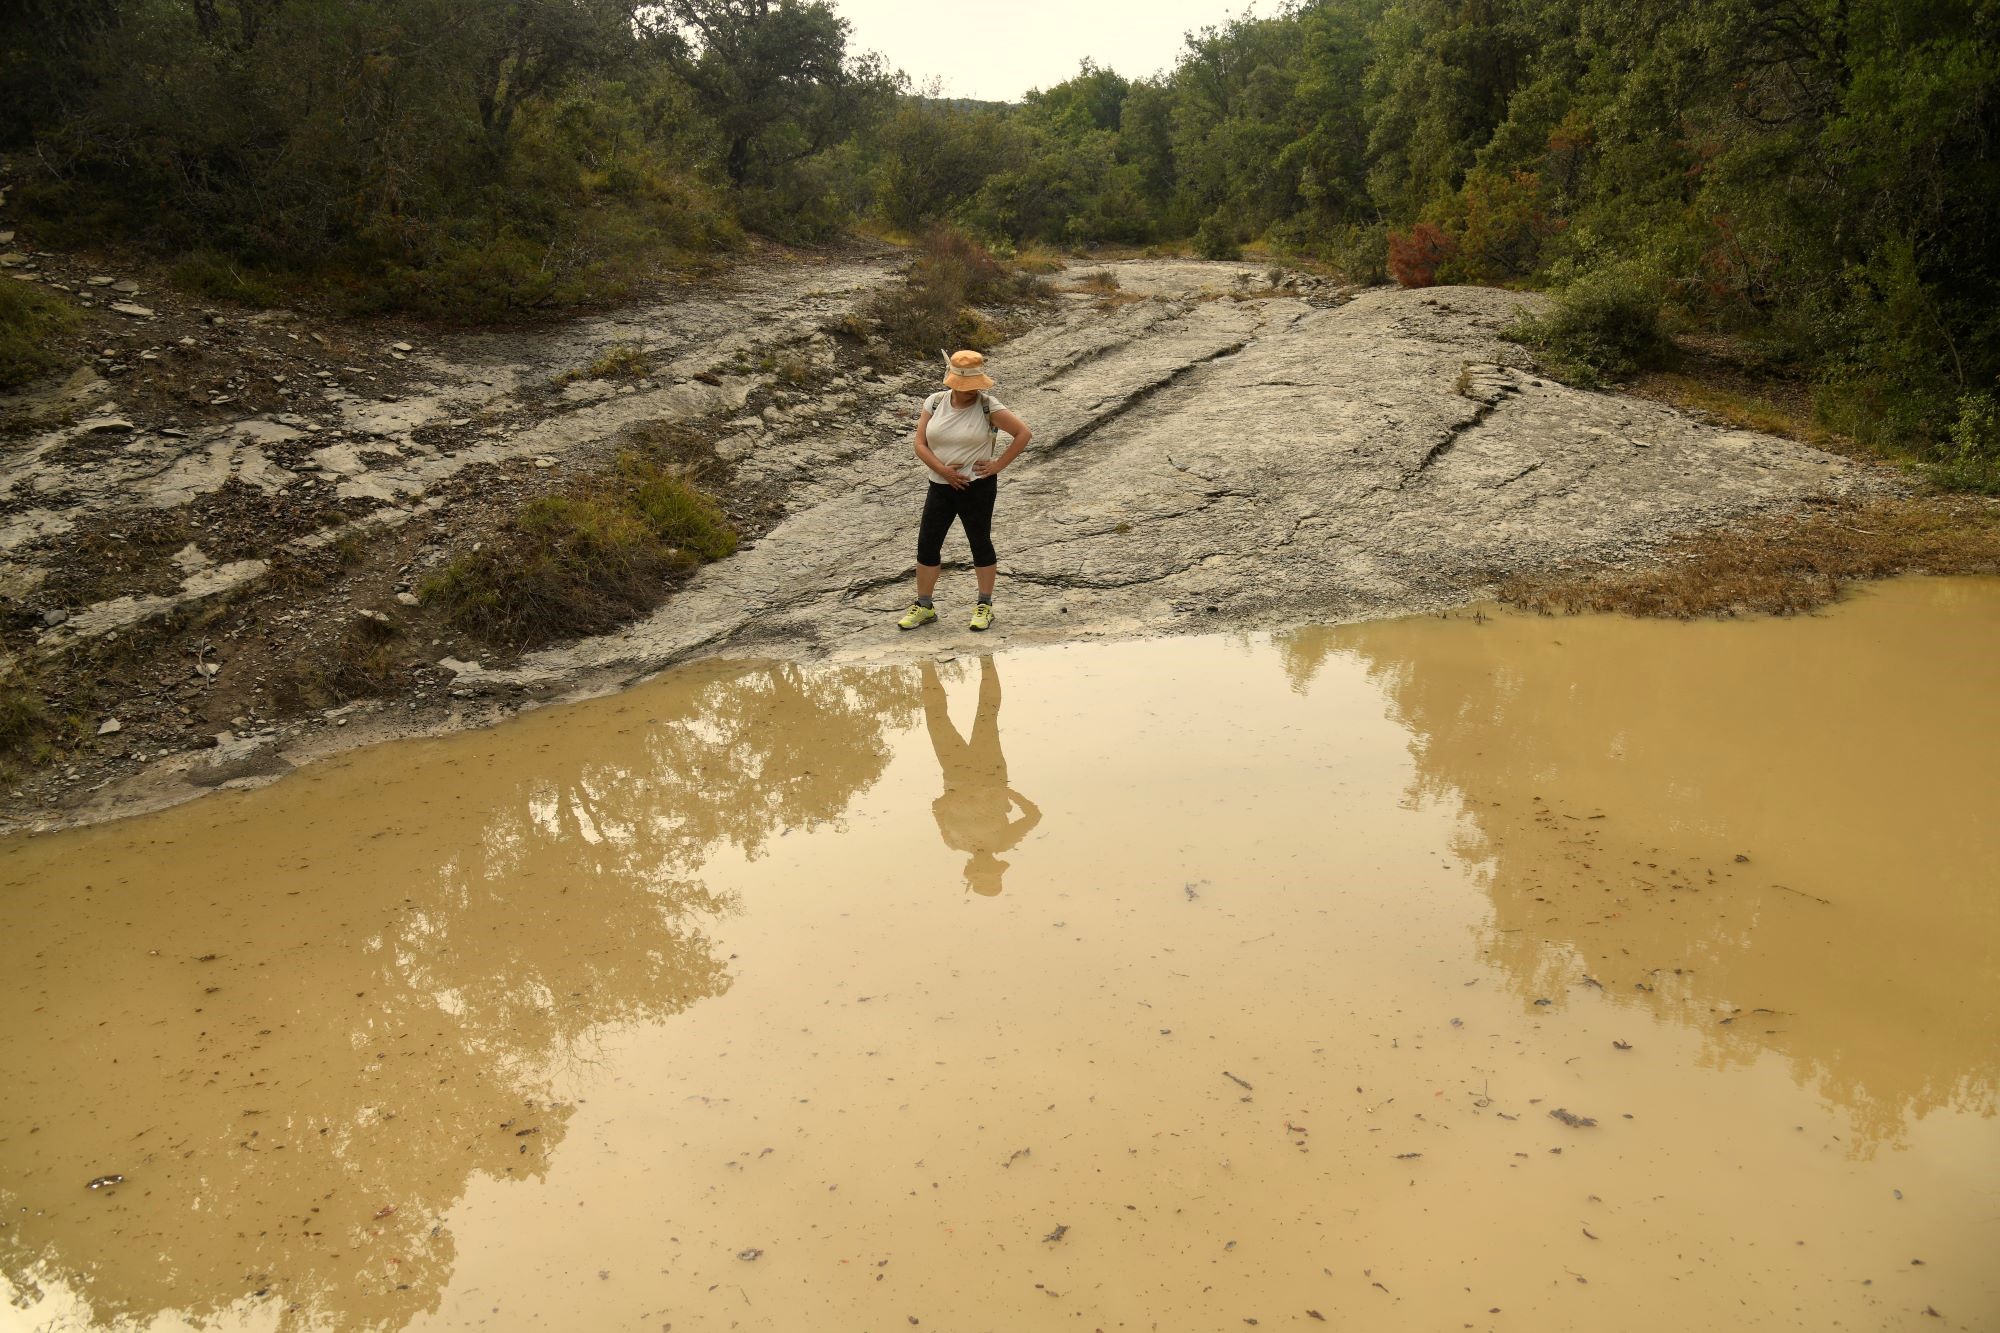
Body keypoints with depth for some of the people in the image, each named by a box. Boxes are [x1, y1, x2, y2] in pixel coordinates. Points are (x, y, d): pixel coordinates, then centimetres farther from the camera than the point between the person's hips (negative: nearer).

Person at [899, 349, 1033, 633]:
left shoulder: (987, 406, -9)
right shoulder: (935, 403, 1)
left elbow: (1024, 433, -10)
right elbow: (920, 444, -1)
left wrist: (998, 465, -12)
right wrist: (942, 469, -16)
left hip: (977, 487, -4)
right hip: (940, 487, 4)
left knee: (980, 543, 6)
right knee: (927, 544, 4)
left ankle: (985, 606, 19)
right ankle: (923, 606, 16)